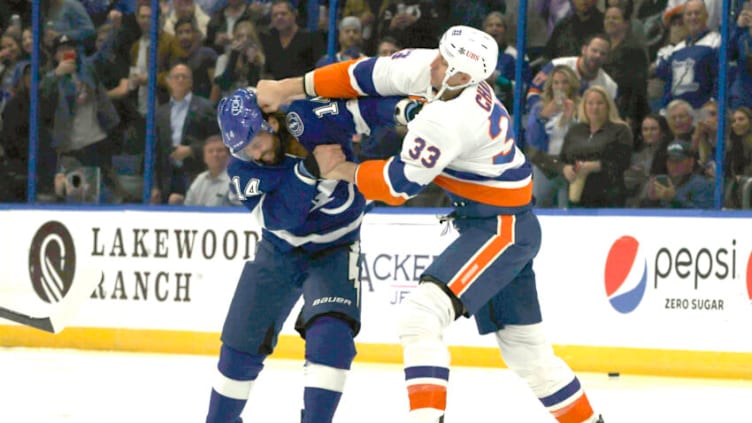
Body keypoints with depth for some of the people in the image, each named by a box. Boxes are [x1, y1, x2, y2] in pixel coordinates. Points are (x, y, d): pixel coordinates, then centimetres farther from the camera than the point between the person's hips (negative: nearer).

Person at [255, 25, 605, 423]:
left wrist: (342, 170, -3)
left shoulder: (447, 119, -27)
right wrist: (287, 89, 3)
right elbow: (367, 74, 3)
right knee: (523, 345, 17)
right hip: (505, 226, 10)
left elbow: (397, 185, -18)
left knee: (421, 315, -20)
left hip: (502, 229, -10)